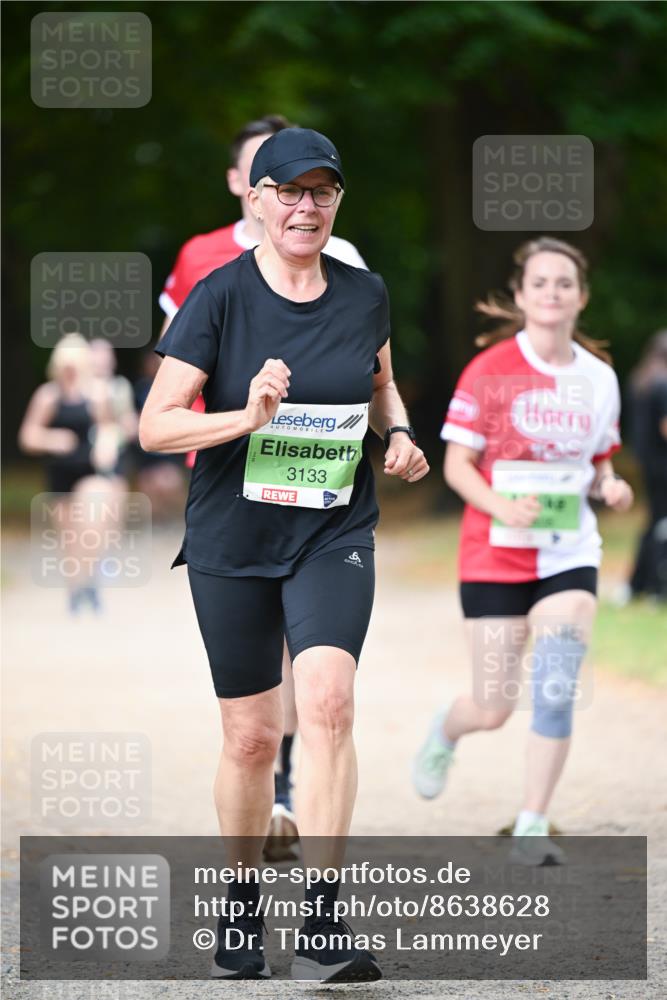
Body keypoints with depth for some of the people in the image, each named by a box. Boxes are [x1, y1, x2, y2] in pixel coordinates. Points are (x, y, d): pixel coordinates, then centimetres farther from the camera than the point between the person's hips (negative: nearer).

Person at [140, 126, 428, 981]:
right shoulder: (218, 297, -8)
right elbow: (156, 426, -10)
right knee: (250, 735, 6)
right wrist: (248, 417, -25)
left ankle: (322, 924, -22)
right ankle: (240, 905, 30)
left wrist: (398, 434, 2)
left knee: (327, 700, -21)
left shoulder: (364, 294, 2)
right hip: (233, 541, -1)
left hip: (335, 534, 1)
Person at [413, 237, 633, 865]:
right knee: (493, 709, 1)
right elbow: (456, 464, -6)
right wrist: (502, 507, -23)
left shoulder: (598, 377, 5)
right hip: (495, 554, -3)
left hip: (569, 556, 3)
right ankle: (444, 732, 38)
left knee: (557, 687, -15)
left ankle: (532, 829, -6)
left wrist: (610, 486, -6)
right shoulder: (491, 371, -8)